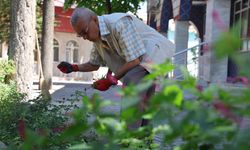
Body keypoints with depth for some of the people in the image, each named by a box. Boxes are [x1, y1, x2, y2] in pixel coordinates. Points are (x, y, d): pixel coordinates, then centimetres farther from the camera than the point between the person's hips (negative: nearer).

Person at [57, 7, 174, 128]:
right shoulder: (97, 37, 1)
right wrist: (73, 68, -2)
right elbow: (94, 65, 15)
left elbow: (134, 61, -30)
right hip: (142, 62, 10)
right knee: (142, 104, 12)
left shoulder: (119, 23, -28)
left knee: (131, 80, -32)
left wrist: (111, 80, -22)